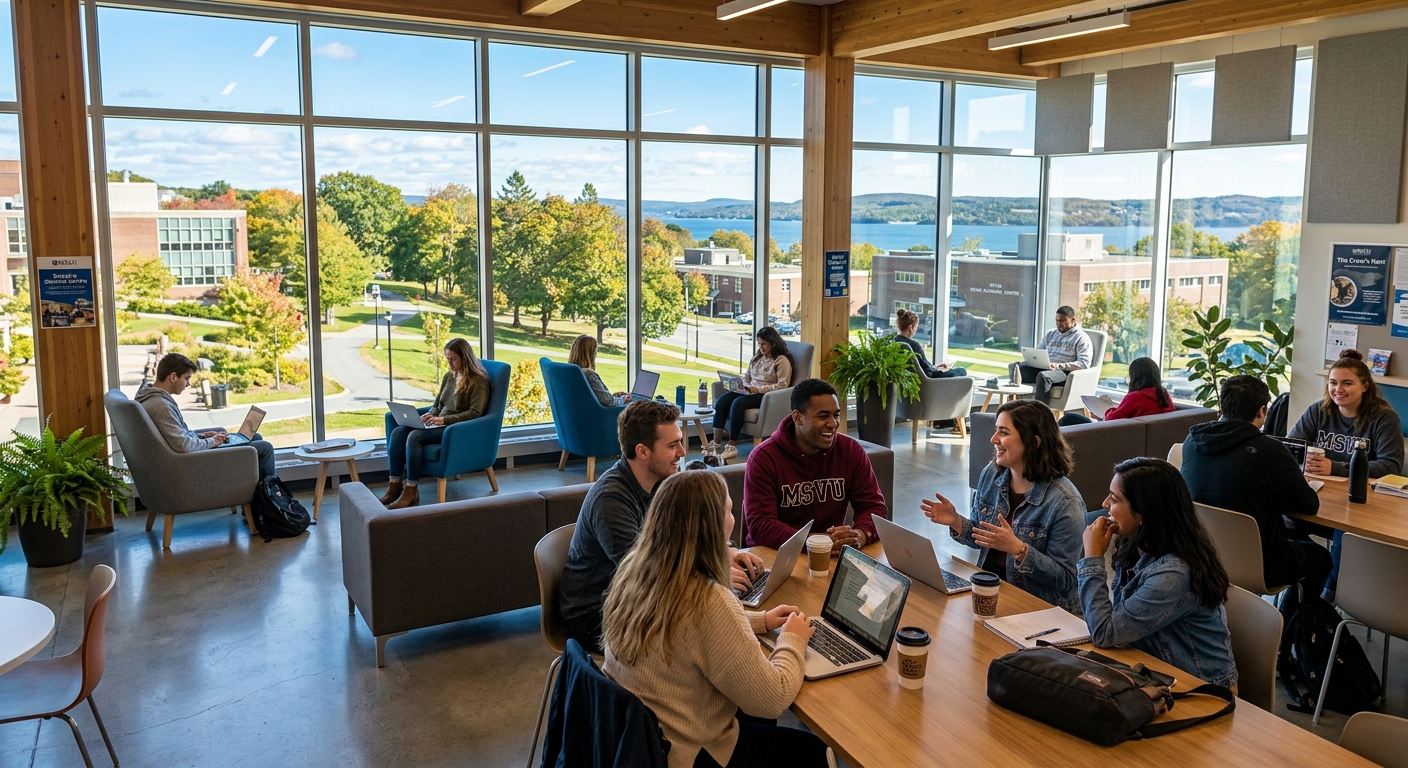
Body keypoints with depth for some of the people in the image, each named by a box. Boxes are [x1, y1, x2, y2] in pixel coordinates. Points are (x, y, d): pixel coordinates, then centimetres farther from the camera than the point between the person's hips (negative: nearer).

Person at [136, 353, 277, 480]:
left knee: (255, 437, 21)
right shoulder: (161, 405, -29)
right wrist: (211, 442, -18)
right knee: (264, 447, -5)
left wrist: (201, 436, 5)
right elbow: (183, 445, -35)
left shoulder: (150, 396, 3)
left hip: (193, 448, 11)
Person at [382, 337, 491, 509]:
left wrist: (444, 419, -23)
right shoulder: (449, 376, 16)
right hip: (439, 425, 8)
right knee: (397, 433, -17)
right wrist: (431, 415, -1)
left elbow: (475, 413, -16)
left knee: (415, 436, -30)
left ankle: (411, 492, -28)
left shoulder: (478, 381, -7)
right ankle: (395, 485, -20)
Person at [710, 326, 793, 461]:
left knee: (738, 402, -34)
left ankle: (731, 446, -30)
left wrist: (758, 389, -19)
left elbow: (782, 385, -12)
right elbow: (746, 377, 23)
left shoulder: (782, 361, -3)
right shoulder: (756, 359, 20)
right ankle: (716, 443, -27)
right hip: (749, 393, 7)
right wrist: (742, 384, -2)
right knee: (723, 399, -22)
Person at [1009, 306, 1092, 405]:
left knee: (1043, 376, -40)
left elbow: (1084, 363, -8)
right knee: (1015, 366, -22)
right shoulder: (1050, 333, 25)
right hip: (1042, 368, 6)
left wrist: (1059, 366, -19)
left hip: (1064, 372, -6)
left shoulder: (1081, 337, 4)